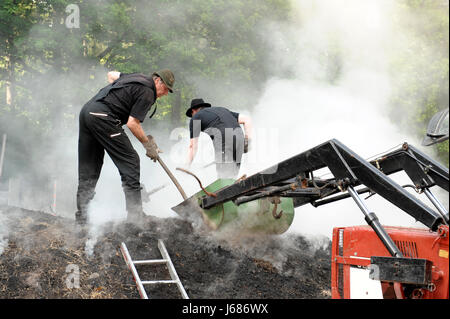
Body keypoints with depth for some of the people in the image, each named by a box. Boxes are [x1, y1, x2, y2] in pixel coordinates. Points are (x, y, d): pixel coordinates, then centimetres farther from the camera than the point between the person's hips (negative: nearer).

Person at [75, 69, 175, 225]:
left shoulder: (138, 77, 22)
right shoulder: (147, 92, -4)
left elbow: (111, 74, 40)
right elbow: (132, 123, -9)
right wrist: (148, 144, 2)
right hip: (102, 116, -10)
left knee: (88, 168, 11)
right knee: (129, 162, -3)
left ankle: (81, 217, 12)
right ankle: (135, 215, -5)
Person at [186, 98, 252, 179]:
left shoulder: (196, 117, 19)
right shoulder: (221, 109, 34)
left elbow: (193, 145, 14)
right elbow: (247, 119, 25)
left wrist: (188, 167, 20)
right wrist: (247, 140, 18)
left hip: (223, 140, -6)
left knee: (224, 177, -5)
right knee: (232, 177, 11)